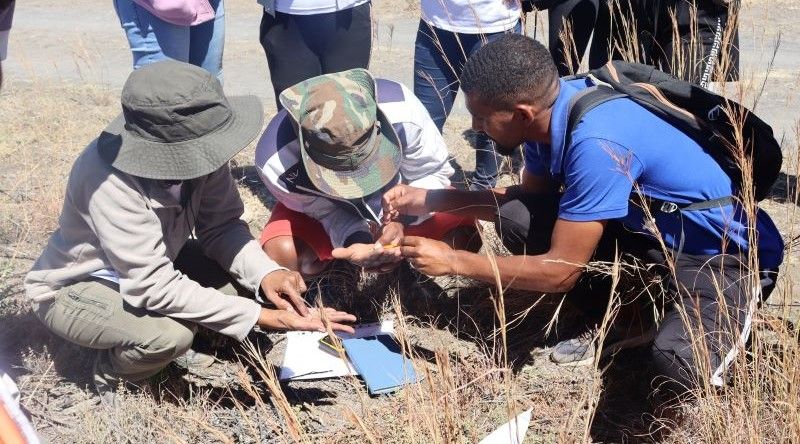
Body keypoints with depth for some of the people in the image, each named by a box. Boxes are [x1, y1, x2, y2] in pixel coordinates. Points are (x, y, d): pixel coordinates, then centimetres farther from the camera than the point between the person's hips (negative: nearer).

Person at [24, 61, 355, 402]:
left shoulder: (195, 152, -21)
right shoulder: (110, 180, -38)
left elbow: (221, 225, -12)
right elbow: (153, 284, -37)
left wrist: (266, 273, -32)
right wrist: (261, 317, -37)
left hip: (150, 264, 6)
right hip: (74, 288, -6)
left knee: (244, 274, -13)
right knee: (171, 335, -32)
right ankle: (111, 371, 1)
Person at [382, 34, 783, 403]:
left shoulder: (597, 143, -34)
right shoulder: (551, 105, -9)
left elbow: (561, 270, -26)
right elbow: (528, 197, 11)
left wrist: (453, 260, -19)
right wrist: (427, 199, 2)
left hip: (726, 252, -8)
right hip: (652, 227, 8)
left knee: (675, 366, -35)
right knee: (515, 218, -5)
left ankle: (722, 320, 1)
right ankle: (621, 323, 11)